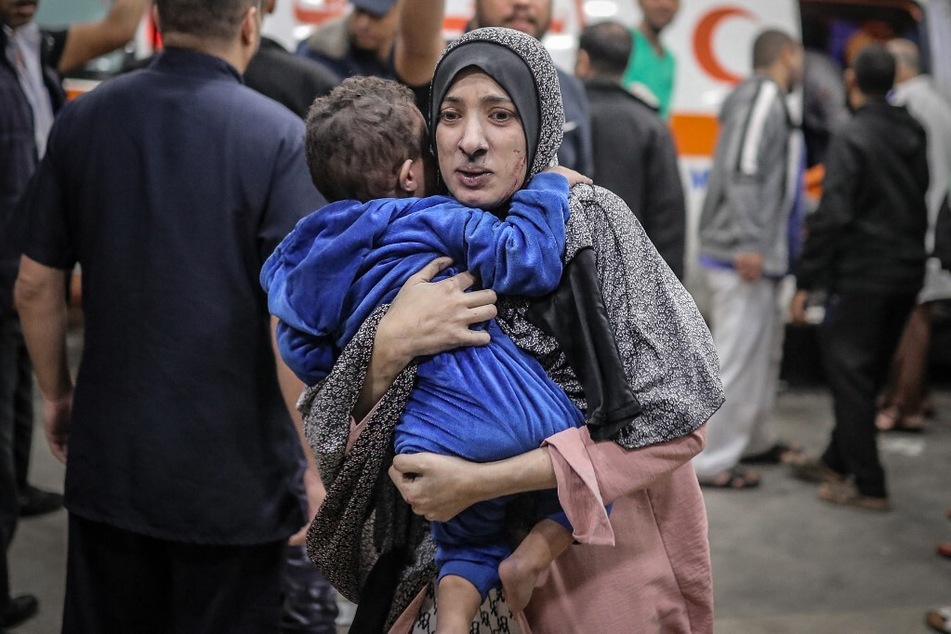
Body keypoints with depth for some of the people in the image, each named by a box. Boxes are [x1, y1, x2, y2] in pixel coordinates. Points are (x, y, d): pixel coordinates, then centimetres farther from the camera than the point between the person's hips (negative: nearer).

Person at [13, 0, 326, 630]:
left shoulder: (81, 121, -1)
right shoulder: (280, 136, -14)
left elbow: (36, 287, 4)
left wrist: (56, 393, 19)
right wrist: (317, 470, -11)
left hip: (110, 458, 4)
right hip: (235, 473, -4)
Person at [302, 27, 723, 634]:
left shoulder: (591, 219, -17)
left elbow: (675, 417, -23)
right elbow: (343, 442, -8)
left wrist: (481, 480, -25)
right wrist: (389, 344, -29)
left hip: (603, 547, -3)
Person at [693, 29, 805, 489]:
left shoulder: (770, 101, 18)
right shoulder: (761, 95, -11)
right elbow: (741, 172, -20)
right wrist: (748, 243, -24)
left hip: (755, 257, 10)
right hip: (742, 258, -10)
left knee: (763, 351, 19)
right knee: (736, 359, -7)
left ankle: (756, 439, 32)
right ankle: (710, 462, -2)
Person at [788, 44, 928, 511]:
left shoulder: (852, 137, -14)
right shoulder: (912, 135, 9)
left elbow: (832, 216, -19)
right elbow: (921, 204, 15)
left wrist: (806, 283, -16)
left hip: (861, 278, -8)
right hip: (907, 275, 8)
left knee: (849, 373, 0)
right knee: (868, 374, 17)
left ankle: (868, 485, 1)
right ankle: (838, 461, 30)